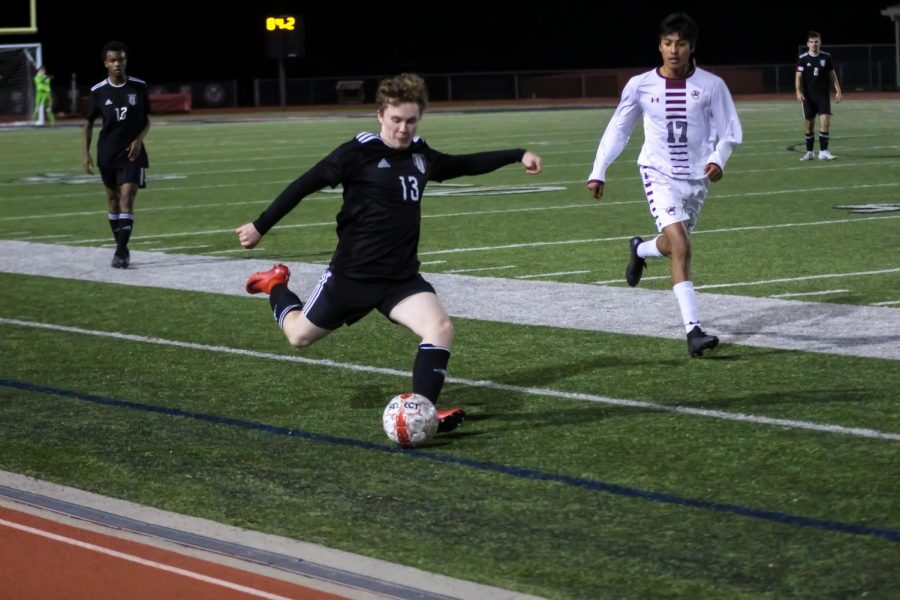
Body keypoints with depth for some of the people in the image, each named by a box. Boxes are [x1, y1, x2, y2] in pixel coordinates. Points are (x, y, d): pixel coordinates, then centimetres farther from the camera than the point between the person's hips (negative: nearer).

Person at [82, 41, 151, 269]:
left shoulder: (139, 87, -3)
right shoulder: (98, 92, -3)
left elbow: (146, 120, 6)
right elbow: (89, 123, 6)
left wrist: (139, 139, -11)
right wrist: (85, 153, -1)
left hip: (132, 153, -2)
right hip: (107, 154, 2)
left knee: (127, 199, -13)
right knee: (113, 200, 10)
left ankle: (121, 252, -17)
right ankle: (121, 248, 22)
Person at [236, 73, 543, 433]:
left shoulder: (421, 155, 4)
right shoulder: (358, 153, -15)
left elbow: (466, 164, 23)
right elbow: (305, 185, -8)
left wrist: (517, 156, 22)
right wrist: (260, 227, -6)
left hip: (402, 277, 4)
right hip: (352, 274, -4)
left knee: (440, 329, -21)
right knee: (300, 336, 15)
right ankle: (276, 287, 46)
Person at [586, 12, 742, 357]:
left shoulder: (711, 85, -6)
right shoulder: (640, 86, -5)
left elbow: (730, 131, 1)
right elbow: (617, 130, 7)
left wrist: (718, 159, -18)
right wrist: (598, 172, 5)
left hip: (697, 177, 3)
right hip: (659, 174, -3)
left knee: (673, 245, 17)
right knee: (680, 245, -20)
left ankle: (640, 250, 56)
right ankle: (693, 331, -22)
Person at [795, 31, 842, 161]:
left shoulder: (827, 57, 2)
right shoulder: (803, 58, -2)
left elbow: (832, 74, 9)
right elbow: (798, 76, -3)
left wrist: (838, 90, 3)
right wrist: (799, 91, -16)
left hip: (824, 95, 0)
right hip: (808, 96, 0)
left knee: (825, 121, -12)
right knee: (809, 123, 6)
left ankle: (823, 151, -9)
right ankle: (809, 152, 18)